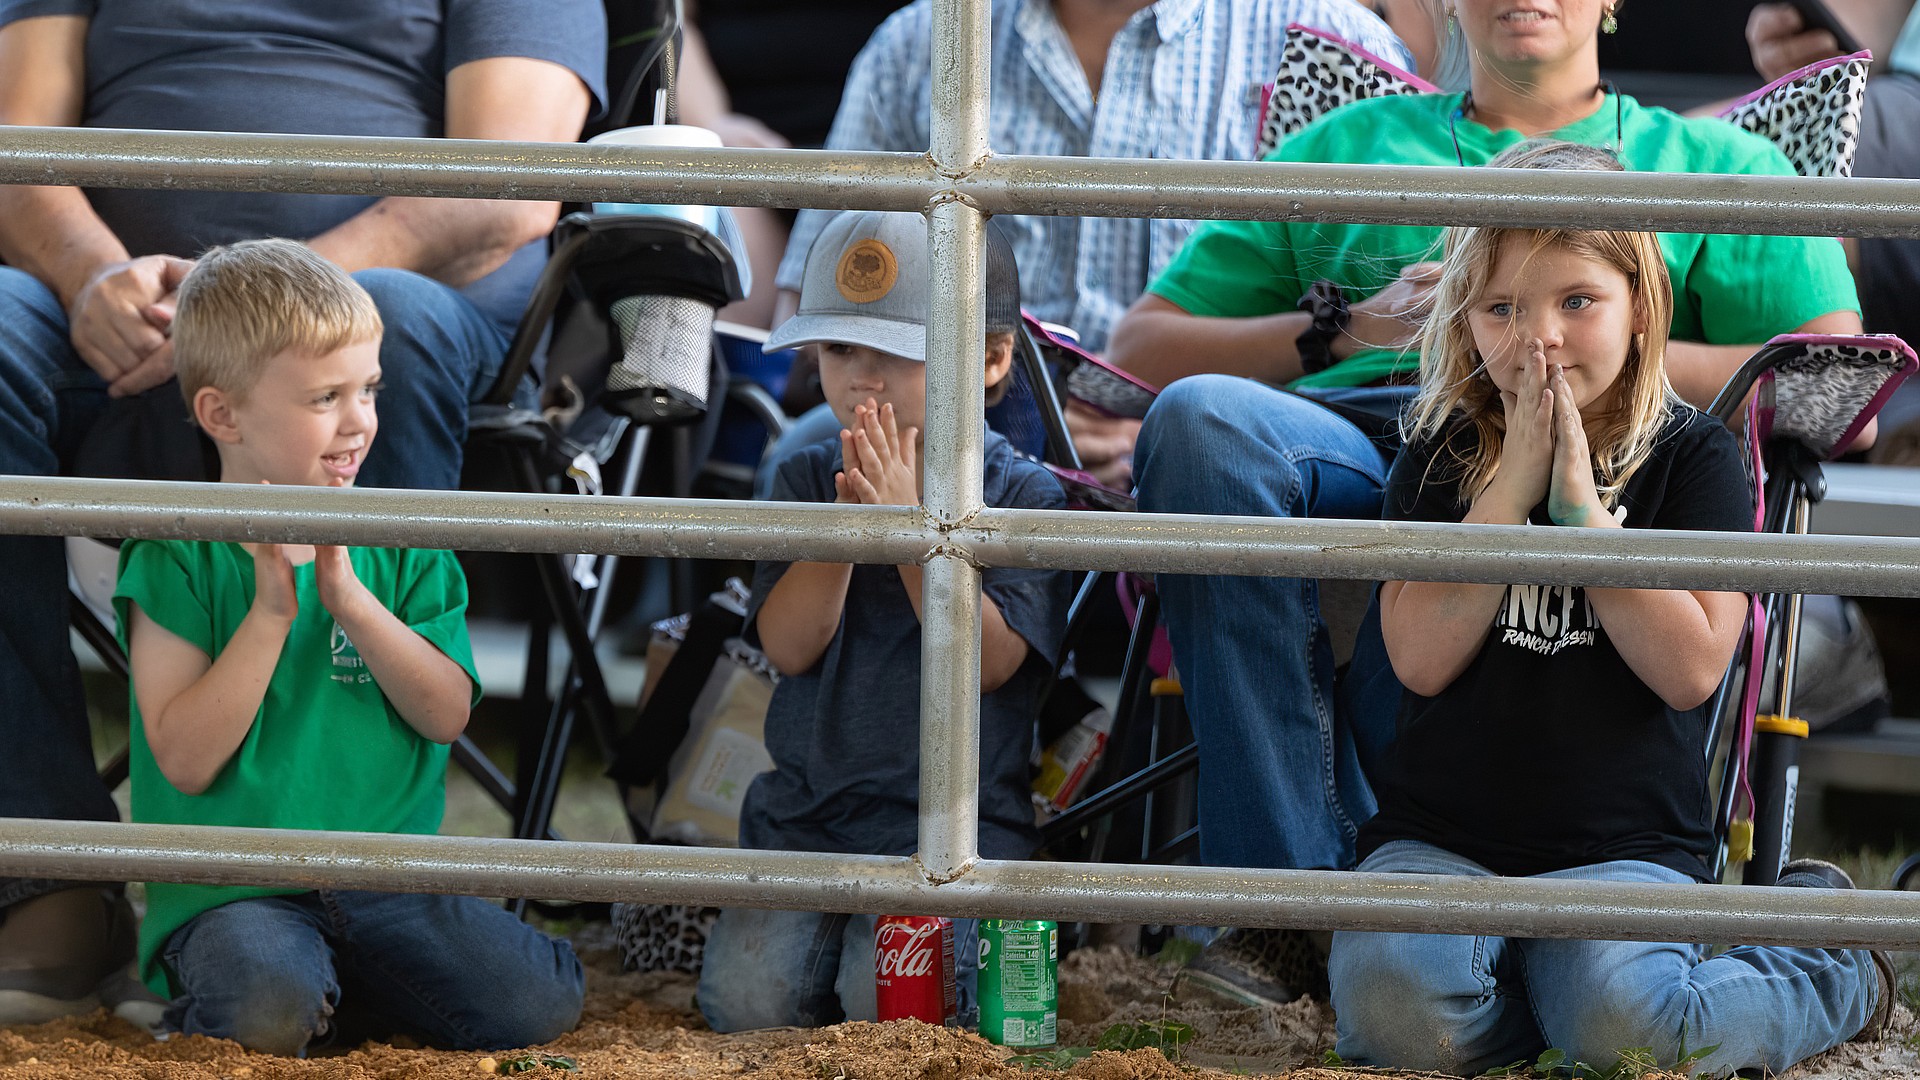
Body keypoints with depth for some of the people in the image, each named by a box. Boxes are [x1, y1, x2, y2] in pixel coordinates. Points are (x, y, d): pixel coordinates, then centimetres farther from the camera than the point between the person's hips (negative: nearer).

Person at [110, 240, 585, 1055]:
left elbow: (448, 714, 0)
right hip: (231, 887, -5)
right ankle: (202, 992, -1)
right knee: (270, 1016, -36)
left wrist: (350, 599, -13)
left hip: (388, 881, 5)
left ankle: (350, 982, 9)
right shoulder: (177, 557, -4)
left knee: (541, 1004, -16)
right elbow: (186, 761, -11)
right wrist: (270, 612, -18)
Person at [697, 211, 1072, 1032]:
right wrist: (843, 519, -20)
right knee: (746, 998, -18)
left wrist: (910, 521, -24)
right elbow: (789, 647, -4)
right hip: (804, 810, 3)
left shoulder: (1025, 495, -4)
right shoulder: (808, 479, 7)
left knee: (886, 1000, -25)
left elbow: (987, 661, -15)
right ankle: (821, 923, 15)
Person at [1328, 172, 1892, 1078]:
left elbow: (1691, 667, -11)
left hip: (1627, 842, -1)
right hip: (1442, 837, 1)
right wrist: (1512, 486, -12)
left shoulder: (1692, 455, 0)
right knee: (1395, 1000, -31)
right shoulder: (1440, 458, 5)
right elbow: (1422, 657, -7)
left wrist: (1577, 502, -15)